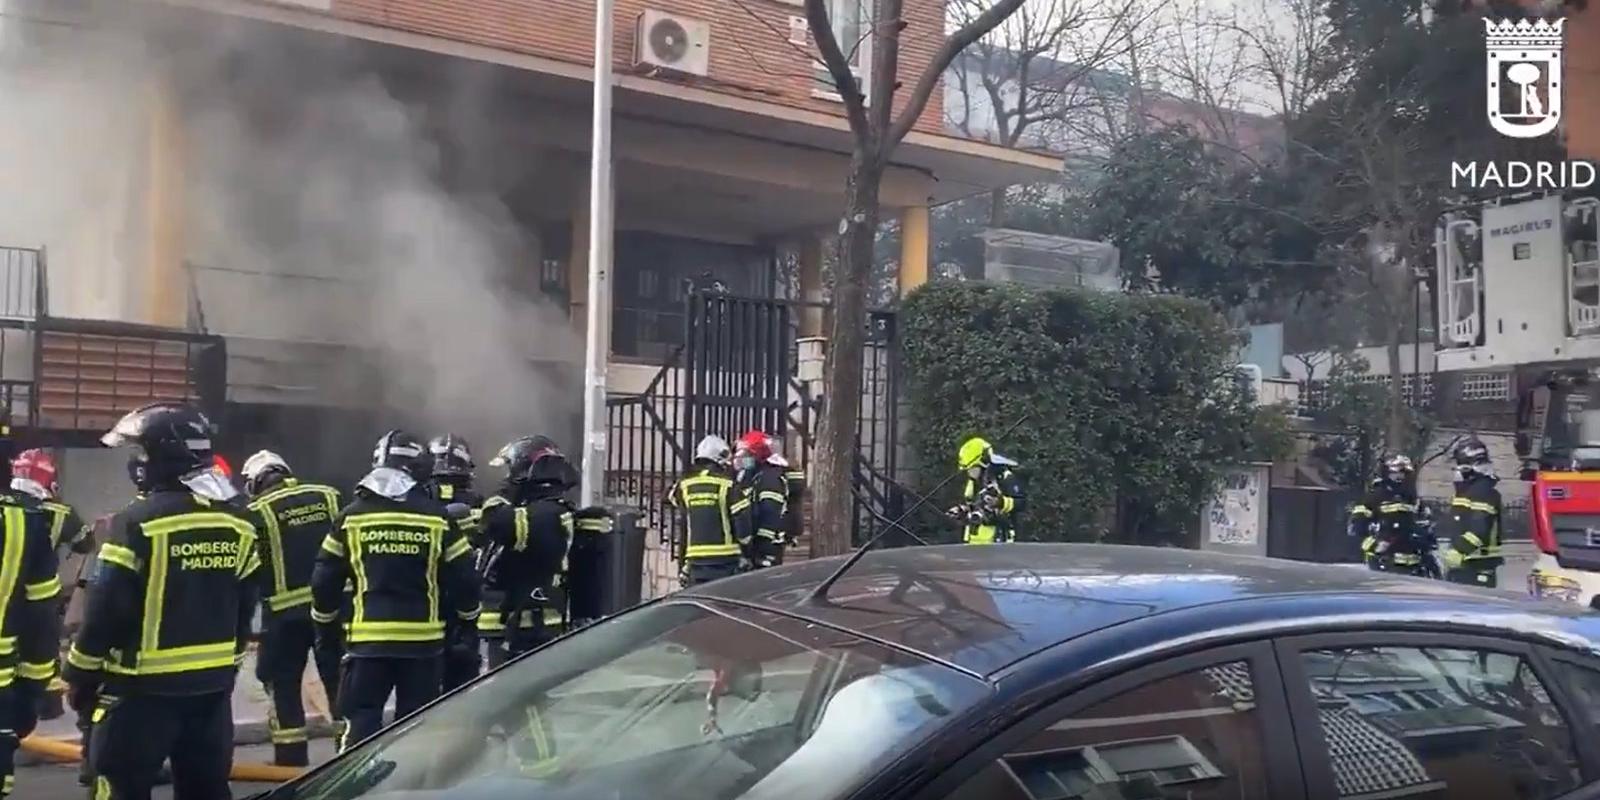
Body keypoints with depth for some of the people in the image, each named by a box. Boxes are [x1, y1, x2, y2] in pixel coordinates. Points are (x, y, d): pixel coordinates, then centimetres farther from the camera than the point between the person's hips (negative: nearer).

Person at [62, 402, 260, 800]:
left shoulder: (138, 522, -15)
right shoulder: (238, 524, 3)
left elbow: (106, 610, -13)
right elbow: (245, 608, 11)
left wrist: (80, 677, 0)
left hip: (144, 686, -6)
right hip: (213, 685, 6)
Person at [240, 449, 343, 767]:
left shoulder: (257, 513, -3)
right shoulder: (330, 497, 6)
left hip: (287, 611, -3)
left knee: (283, 687, 10)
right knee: (340, 682, 12)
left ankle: (291, 762, 11)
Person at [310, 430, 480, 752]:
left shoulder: (352, 516, 1)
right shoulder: (438, 518, -3)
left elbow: (325, 580, 4)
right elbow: (463, 579, -1)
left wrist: (326, 626, 18)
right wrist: (468, 621, 16)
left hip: (369, 637, 0)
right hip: (423, 638, 0)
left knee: (361, 721, 5)